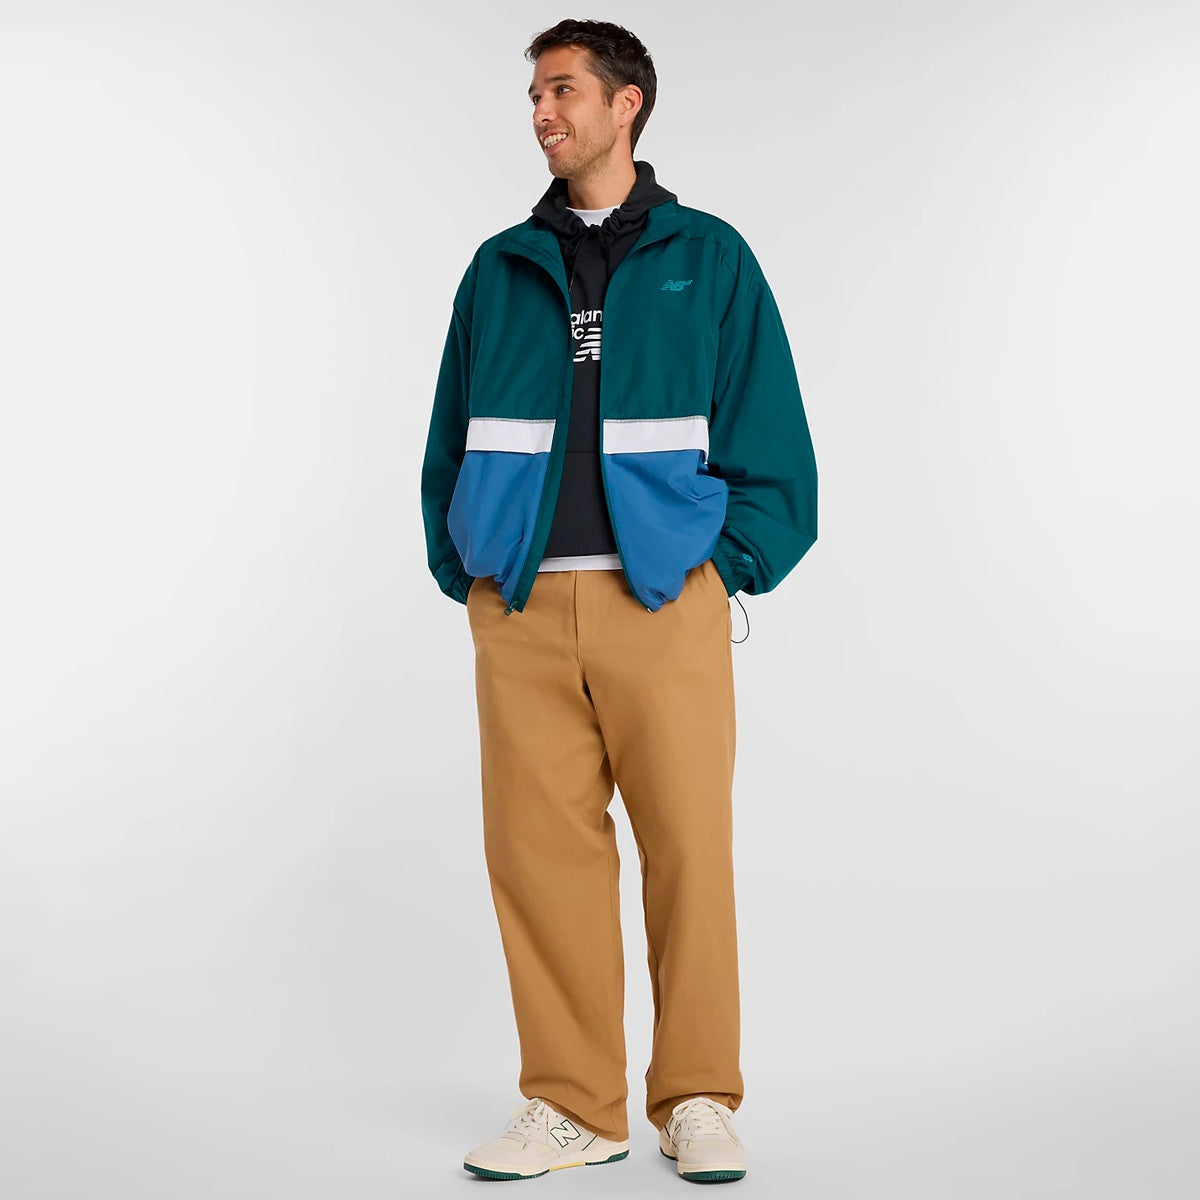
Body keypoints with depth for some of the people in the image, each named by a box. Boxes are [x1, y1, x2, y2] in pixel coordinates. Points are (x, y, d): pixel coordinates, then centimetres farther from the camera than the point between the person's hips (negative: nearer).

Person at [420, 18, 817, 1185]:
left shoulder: (708, 258, 8)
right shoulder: (498, 269, 15)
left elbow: (768, 433, 5)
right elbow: (450, 442, 18)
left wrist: (733, 564, -3)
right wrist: (461, 571, 8)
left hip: (664, 599, -2)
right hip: (521, 609, 2)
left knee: (690, 846, -3)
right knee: (538, 845, 1)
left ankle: (698, 1101, 10)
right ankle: (572, 1105, 12)